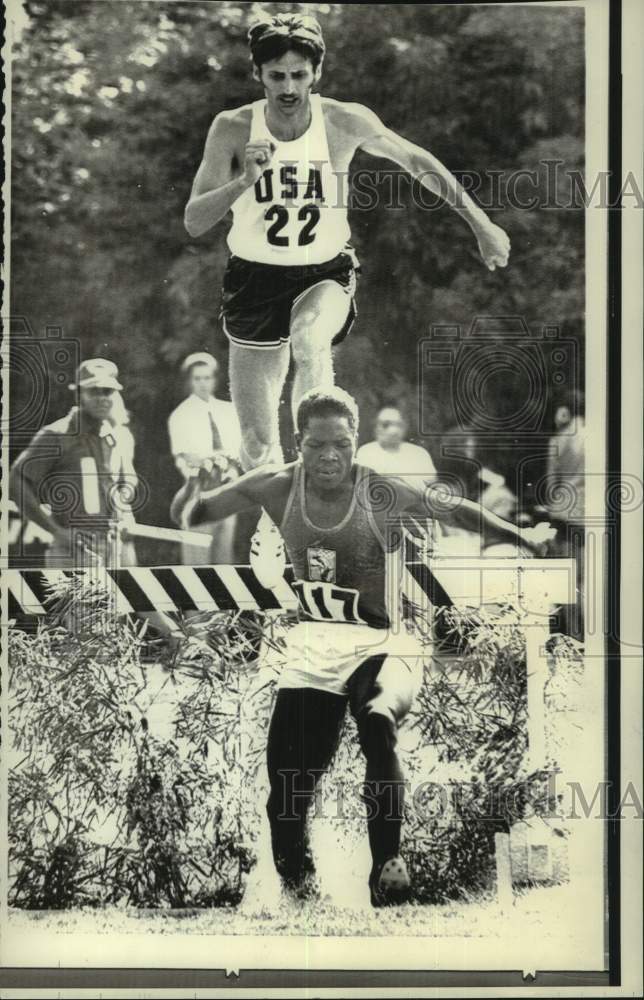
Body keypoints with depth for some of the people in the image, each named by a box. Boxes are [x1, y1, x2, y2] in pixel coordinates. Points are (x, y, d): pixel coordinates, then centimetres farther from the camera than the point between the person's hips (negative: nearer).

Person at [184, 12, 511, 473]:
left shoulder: (344, 122, -13)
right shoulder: (233, 128, -13)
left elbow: (417, 162, 0)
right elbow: (194, 223, -15)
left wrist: (482, 226, 0)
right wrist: (245, 180, -33)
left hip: (327, 272, 0)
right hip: (256, 277, 1)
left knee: (310, 339, -37)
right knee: (258, 448, 0)